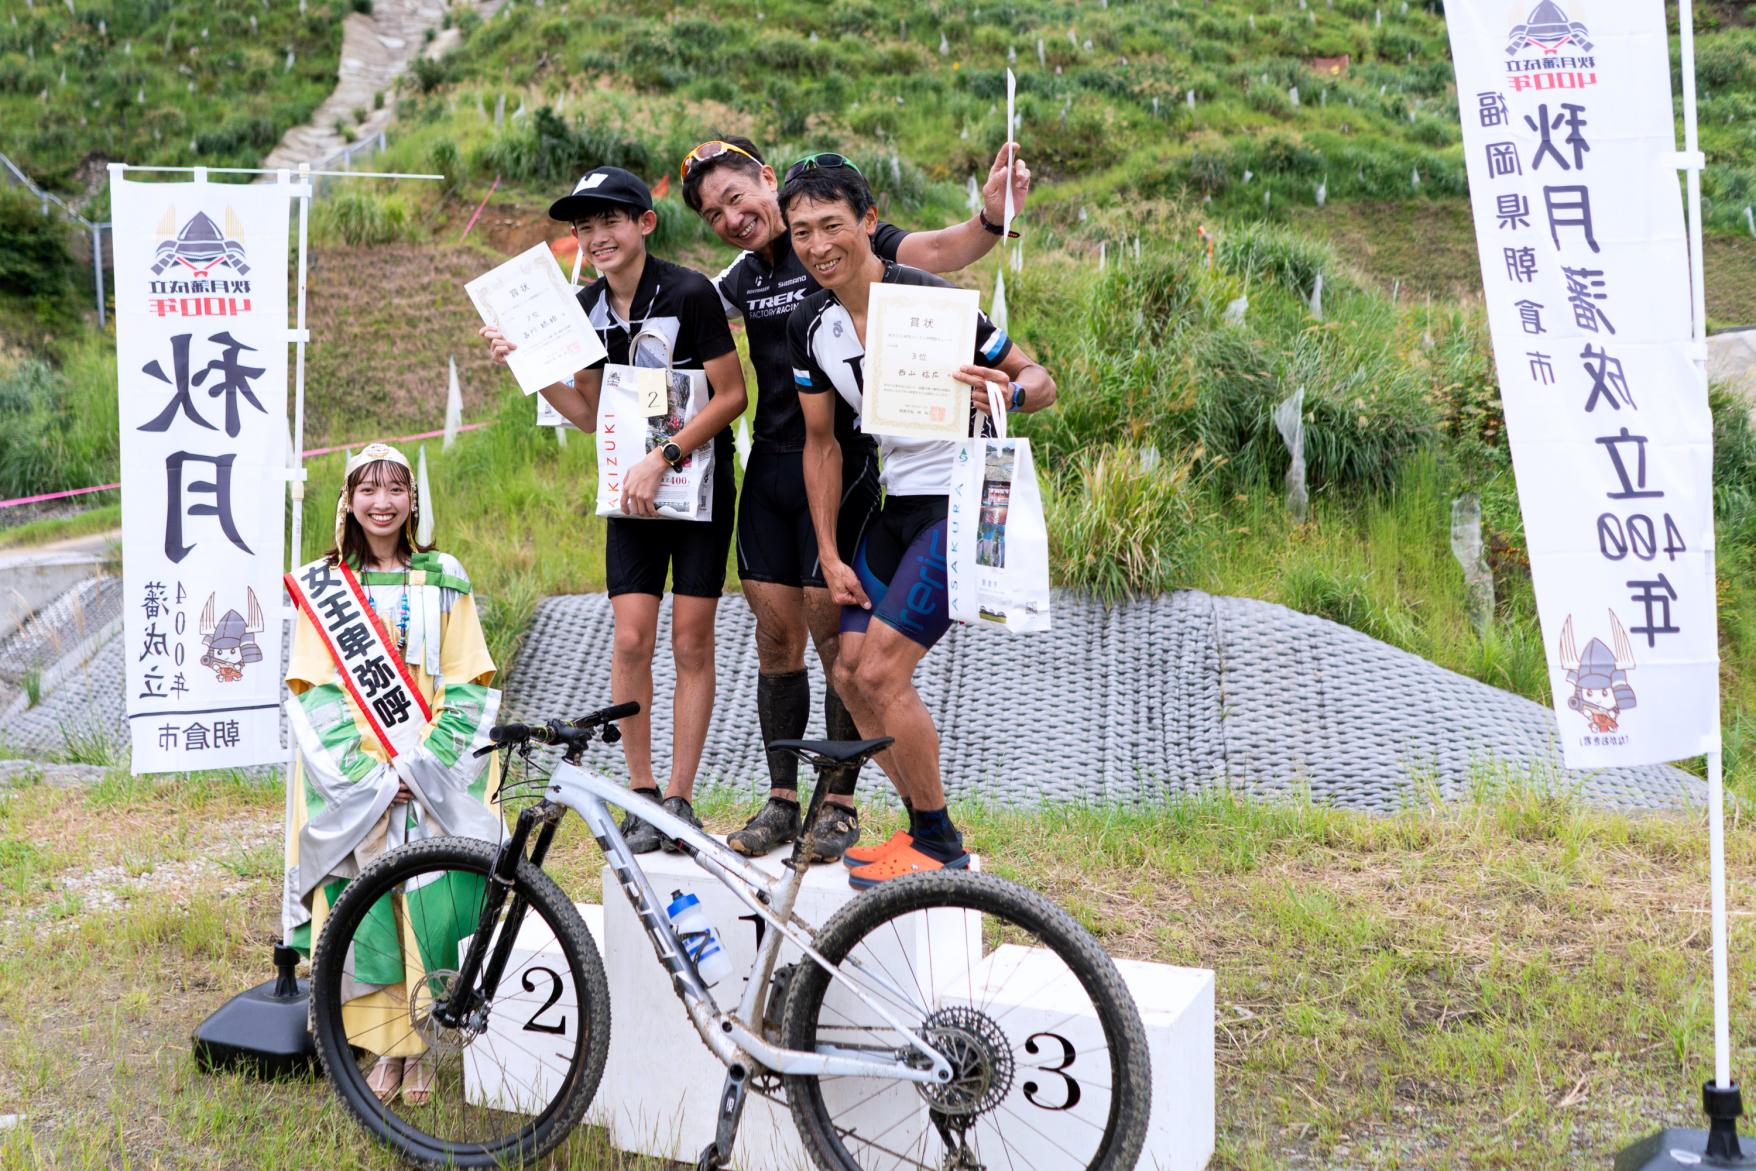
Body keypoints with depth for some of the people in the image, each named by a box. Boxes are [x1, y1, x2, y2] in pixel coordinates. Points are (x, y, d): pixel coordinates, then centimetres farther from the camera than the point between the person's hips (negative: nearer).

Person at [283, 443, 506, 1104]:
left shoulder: (443, 579, 7)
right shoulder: (320, 585, 7)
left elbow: (465, 687, 2)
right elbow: (316, 692, 1)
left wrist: (419, 767, -11)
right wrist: (366, 775, -12)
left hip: (431, 773, 0)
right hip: (352, 781, 1)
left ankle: (422, 1041, 1)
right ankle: (386, 1045, 4)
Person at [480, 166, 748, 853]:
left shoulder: (690, 293, -14)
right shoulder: (586, 310, 3)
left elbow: (731, 396, -14)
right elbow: (590, 415, 8)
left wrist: (663, 458, -20)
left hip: (700, 481, -4)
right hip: (631, 487, 4)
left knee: (692, 642, -1)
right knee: (631, 641, -3)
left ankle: (680, 798, 8)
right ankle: (641, 797, 9)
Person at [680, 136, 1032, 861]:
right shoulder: (745, 277, 12)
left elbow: (935, 252, -19)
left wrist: (991, 218, -38)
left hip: (840, 467, -6)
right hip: (768, 468, 6)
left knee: (835, 636, -3)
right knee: (775, 633, 8)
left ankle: (840, 806, 9)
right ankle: (782, 800, 19)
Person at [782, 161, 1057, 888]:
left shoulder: (929, 300, -19)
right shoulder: (809, 325, 1)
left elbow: (1041, 381, -12)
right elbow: (821, 442, 10)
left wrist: (1007, 394, -35)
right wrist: (830, 555, 6)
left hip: (963, 503, -7)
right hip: (900, 505, 8)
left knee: (882, 671, -13)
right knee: (851, 674, 6)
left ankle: (941, 844, 4)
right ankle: (923, 827, 22)